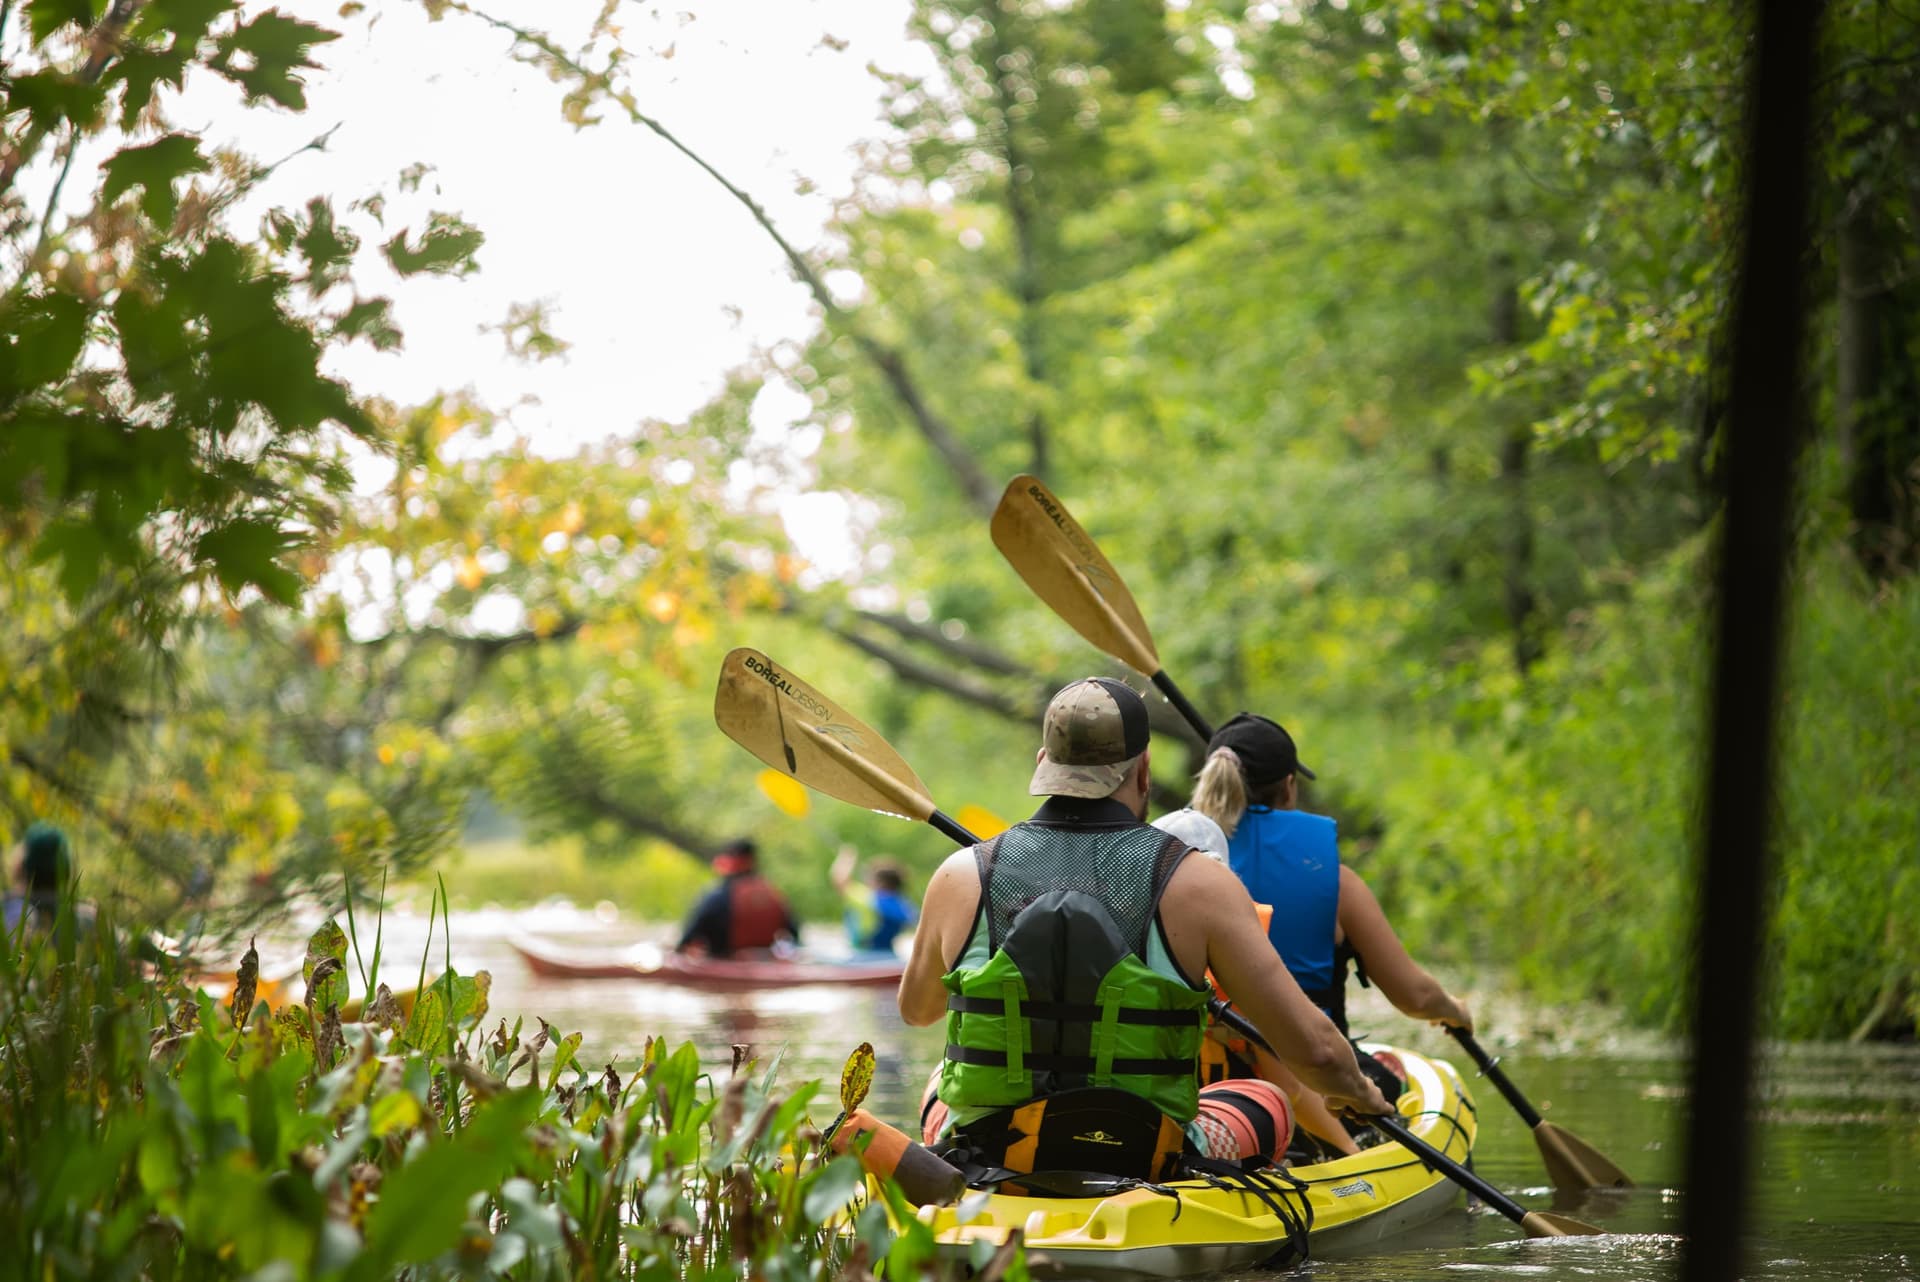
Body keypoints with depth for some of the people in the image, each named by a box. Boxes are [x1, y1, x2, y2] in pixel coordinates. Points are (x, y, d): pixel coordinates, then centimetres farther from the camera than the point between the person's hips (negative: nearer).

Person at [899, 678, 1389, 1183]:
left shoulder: (961, 877, -7)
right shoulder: (1197, 884, -13)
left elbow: (914, 1009, 13)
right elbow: (1314, 1048, -10)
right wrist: (1358, 1092, 12)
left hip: (984, 1163, 2)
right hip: (1146, 1173, -2)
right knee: (1268, 1103, 28)